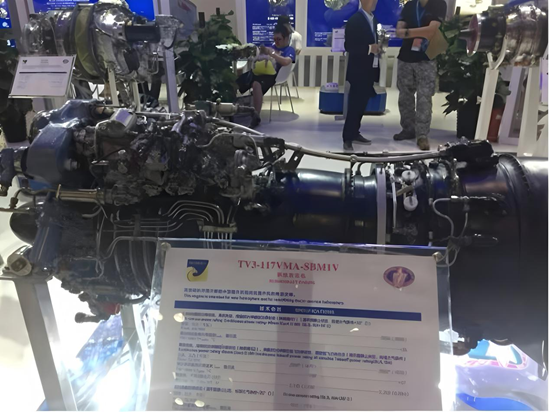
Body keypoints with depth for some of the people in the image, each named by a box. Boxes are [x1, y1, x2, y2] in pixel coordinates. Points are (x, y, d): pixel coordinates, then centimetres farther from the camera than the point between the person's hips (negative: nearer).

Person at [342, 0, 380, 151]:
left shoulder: (373, 20, 16)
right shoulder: (354, 20, -10)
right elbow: (349, 46, -15)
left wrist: (376, 48, 4)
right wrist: (369, 48, -20)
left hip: (370, 70, 8)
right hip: (358, 71, -8)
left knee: (362, 104, 10)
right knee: (354, 105, -5)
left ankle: (354, 133, 19)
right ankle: (347, 138, 1)